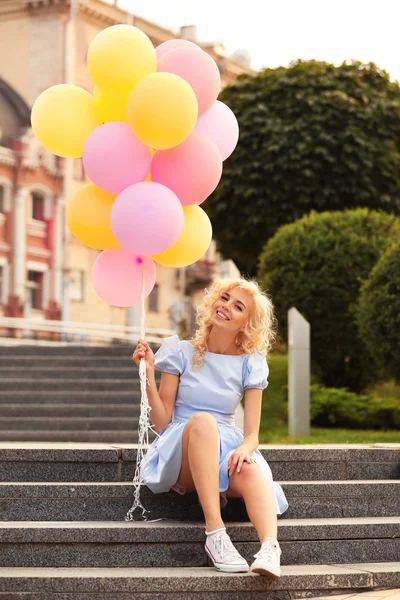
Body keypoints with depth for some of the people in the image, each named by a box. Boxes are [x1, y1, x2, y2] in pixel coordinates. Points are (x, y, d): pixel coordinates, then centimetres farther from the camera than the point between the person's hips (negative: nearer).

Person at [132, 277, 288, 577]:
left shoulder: (250, 363, 7)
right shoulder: (181, 352, 3)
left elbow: (252, 434, 0)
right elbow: (162, 423, -2)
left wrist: (244, 448, -23)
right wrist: (148, 375, -13)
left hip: (226, 450, 2)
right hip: (180, 456, -1)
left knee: (250, 470, -35)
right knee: (202, 420, -36)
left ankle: (270, 548, -58)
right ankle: (215, 532, -44)